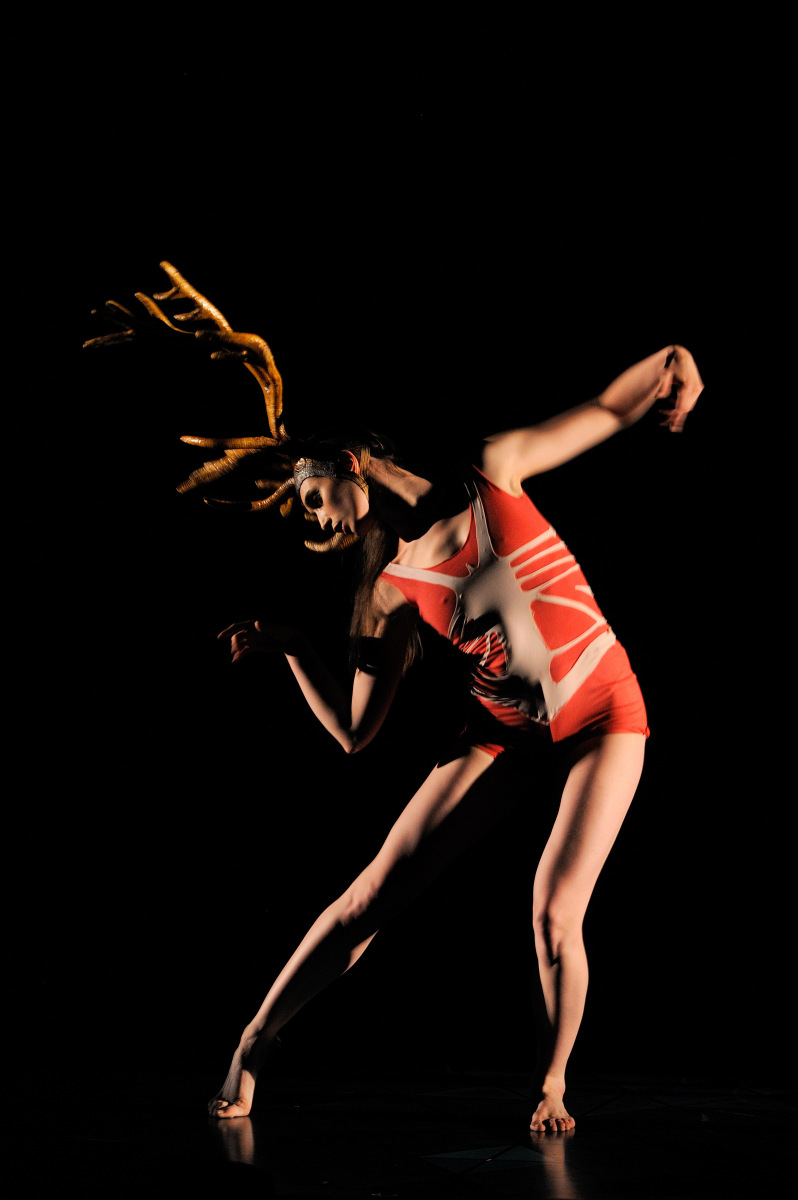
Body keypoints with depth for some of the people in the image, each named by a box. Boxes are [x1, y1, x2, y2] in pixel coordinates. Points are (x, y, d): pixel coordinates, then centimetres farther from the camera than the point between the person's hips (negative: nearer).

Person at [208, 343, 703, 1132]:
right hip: (505, 728, 3)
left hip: (601, 718, -2)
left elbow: (606, 412, 3)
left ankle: (550, 1088, 6)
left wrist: (665, 364, -15)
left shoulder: (491, 475, -4)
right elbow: (354, 733, 0)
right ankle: (254, 1043, 14)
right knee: (372, 897, -1)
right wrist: (291, 651, -7)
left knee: (554, 917, -17)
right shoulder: (394, 589, 0)